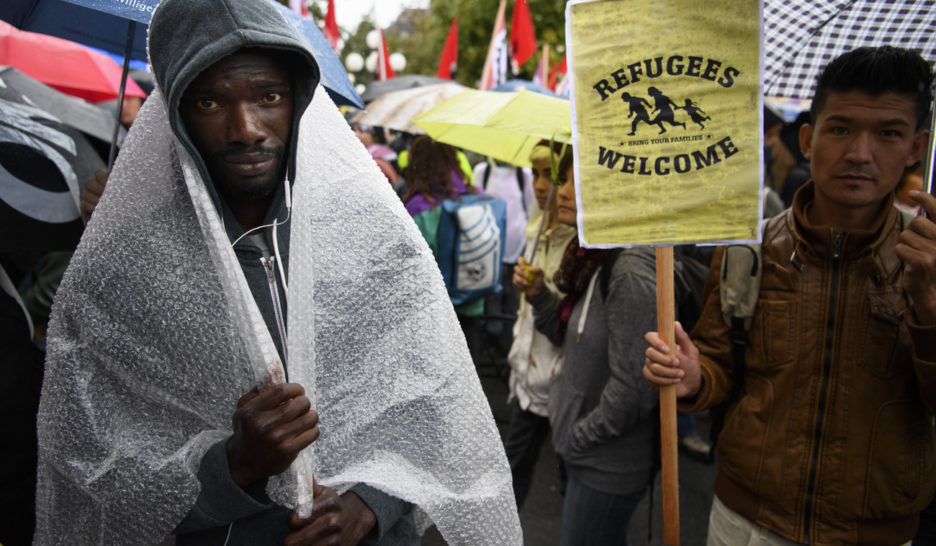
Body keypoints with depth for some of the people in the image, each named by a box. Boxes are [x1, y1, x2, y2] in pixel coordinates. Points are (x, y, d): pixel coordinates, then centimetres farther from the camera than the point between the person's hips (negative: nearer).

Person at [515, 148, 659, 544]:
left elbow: (633, 389, -27)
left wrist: (576, 439, -14)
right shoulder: (596, 260, 5)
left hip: (608, 468, -8)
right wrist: (538, 296, -2)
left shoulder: (632, 271, -26)